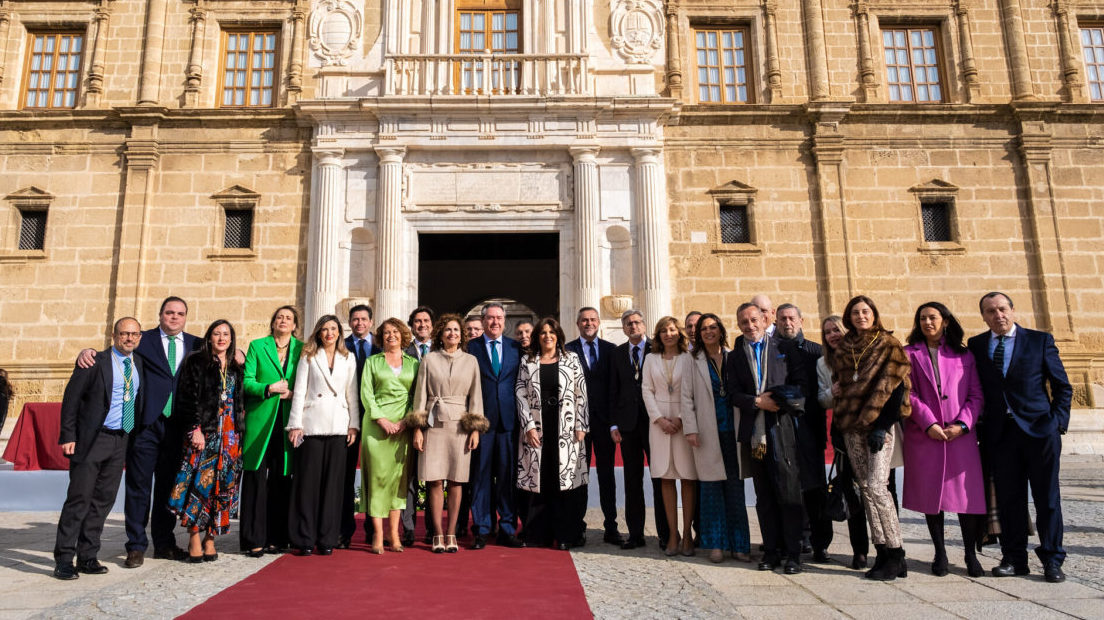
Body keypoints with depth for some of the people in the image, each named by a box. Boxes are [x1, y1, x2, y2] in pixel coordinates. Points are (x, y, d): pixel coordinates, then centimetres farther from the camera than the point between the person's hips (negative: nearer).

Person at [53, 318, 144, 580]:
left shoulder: (139, 364, 11)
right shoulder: (95, 362, -5)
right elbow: (71, 399, -6)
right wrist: (68, 436, -12)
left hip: (121, 441, 5)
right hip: (92, 440, -5)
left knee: (103, 499, 9)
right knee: (79, 498, -4)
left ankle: (87, 557, 17)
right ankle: (64, 560, 5)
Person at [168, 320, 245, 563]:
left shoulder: (236, 368, 14)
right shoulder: (196, 362, 1)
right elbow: (188, 398, -6)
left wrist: (238, 432, 7)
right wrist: (195, 429, -13)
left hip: (230, 433, 4)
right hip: (203, 431, -4)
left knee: (223, 485, 3)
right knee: (200, 481, -8)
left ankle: (210, 538, 11)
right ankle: (194, 539, 2)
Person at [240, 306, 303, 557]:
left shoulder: (301, 349, 12)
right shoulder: (257, 346, 9)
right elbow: (246, 381, 3)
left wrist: (293, 394, -9)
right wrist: (269, 388, -13)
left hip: (287, 422, 1)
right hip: (260, 421, -1)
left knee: (282, 479, 4)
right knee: (256, 478, -1)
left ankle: (276, 537, 13)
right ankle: (254, 539, 6)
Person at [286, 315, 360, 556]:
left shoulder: (349, 359, 13)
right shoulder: (308, 357, 7)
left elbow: (352, 394, 11)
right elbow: (299, 392, 2)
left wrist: (354, 424, 4)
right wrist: (296, 424, -6)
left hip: (338, 426, 2)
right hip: (312, 425, -2)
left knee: (333, 481, 3)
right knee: (308, 480, -1)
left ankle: (327, 539, 10)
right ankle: (305, 539, 8)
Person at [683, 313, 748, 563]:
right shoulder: (694, 360, 4)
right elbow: (686, 396, 3)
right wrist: (690, 429, -5)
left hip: (732, 430, 1)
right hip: (708, 433, -1)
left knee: (735, 486, 4)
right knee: (711, 486, 1)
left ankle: (738, 544, 13)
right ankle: (716, 544, 11)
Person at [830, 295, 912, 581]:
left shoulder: (888, 345, 1)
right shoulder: (843, 350, 14)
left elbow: (896, 387, -7)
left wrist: (882, 427, -15)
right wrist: (838, 427, 10)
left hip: (878, 426, -5)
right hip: (852, 428, 5)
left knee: (876, 486, -13)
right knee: (866, 488, 4)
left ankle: (895, 554, -3)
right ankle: (883, 554, 9)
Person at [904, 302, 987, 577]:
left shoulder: (964, 355, 11)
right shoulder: (909, 354, 8)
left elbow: (976, 394, 7)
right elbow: (908, 393, 0)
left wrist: (962, 424, -8)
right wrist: (929, 424, -11)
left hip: (960, 434, 1)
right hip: (923, 435, 0)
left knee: (967, 491, -2)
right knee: (930, 492, 2)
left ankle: (970, 554, 11)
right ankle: (940, 554, 13)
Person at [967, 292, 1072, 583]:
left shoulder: (1040, 340, 3)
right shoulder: (975, 346, 8)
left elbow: (1063, 386, 5)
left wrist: (1057, 423, -3)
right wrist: (979, 424, 0)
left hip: (1039, 429, -1)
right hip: (999, 433, 2)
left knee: (1047, 498, 4)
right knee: (1008, 499, 6)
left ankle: (1051, 560, 15)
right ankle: (1014, 559, 16)